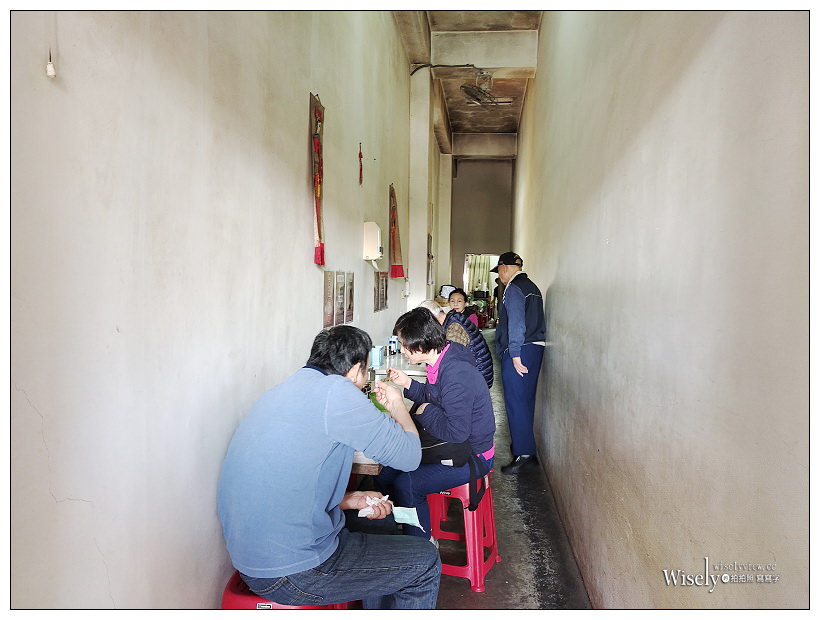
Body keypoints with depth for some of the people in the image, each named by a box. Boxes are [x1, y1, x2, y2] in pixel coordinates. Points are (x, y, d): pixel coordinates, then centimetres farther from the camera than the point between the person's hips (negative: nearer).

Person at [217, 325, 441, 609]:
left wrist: (349, 500, 8)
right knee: (425, 562, 7)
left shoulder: (288, 388, 8)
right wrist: (398, 406, 5)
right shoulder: (335, 391, -20)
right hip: (291, 572, -9)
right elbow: (408, 456, -13)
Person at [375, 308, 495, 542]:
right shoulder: (441, 363, 1)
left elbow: (456, 432, -30)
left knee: (406, 485, -21)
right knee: (384, 475, 2)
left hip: (471, 457, -9)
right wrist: (408, 383, 3)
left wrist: (425, 412, -15)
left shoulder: (457, 375, -29)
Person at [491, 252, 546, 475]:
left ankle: (524, 454, -6)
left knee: (515, 402, -7)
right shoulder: (532, 287, 18)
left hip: (519, 350, -9)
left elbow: (516, 323, -19)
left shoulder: (513, 288, -10)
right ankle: (524, 443, 29)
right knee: (526, 399, 17)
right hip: (536, 347, 9)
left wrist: (515, 354, -21)